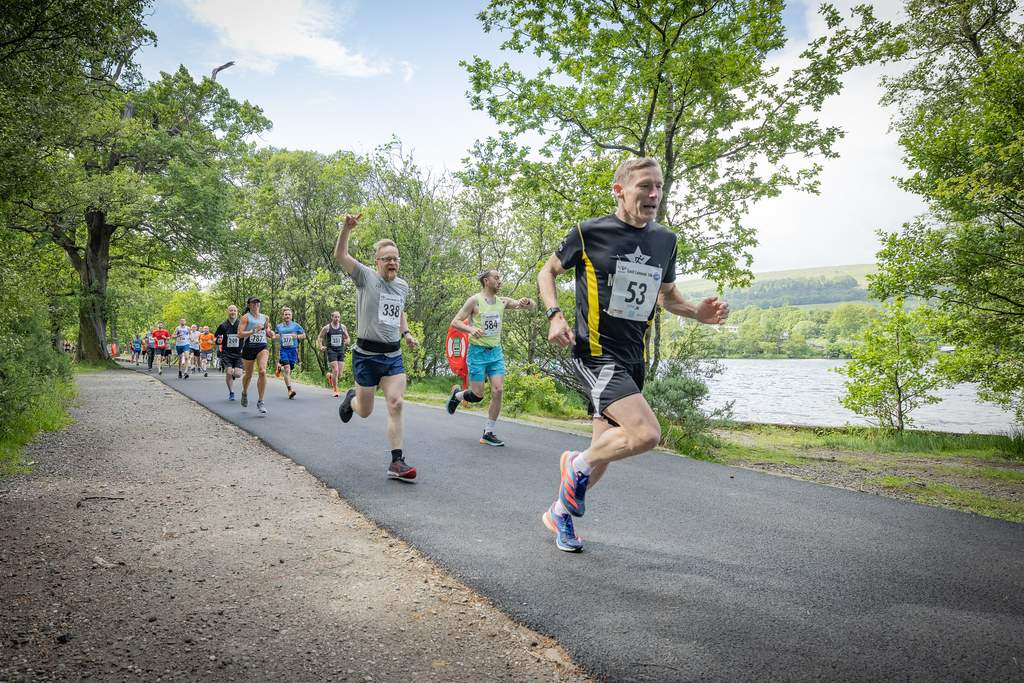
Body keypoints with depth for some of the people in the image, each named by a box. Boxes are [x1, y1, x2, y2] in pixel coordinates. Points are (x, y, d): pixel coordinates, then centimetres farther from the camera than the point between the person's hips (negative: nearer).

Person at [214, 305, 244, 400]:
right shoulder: (223, 325, 3)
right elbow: (217, 339, 10)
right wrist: (219, 341, -13)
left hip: (238, 353, 0)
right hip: (226, 353, 0)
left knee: (238, 374, -11)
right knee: (228, 373, -12)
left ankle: (233, 375, 29)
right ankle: (231, 393, 9)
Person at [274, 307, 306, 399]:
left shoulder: (296, 325, 4)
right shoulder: (279, 327, 9)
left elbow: (304, 335, 11)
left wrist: (297, 336, -9)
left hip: (293, 350, 1)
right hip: (283, 349, -1)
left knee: (289, 370, 8)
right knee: (287, 369, -17)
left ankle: (280, 367, 44)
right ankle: (290, 390, -20)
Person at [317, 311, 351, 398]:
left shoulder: (343, 327, 7)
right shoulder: (327, 327, 1)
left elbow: (347, 337, 17)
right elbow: (319, 337, 10)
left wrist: (348, 341, -7)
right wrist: (321, 346, -5)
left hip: (341, 351, 3)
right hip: (331, 351, -3)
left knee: (339, 374, 0)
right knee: (335, 370, -16)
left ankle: (330, 376, 36)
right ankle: (335, 390, -3)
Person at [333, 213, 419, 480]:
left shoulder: (403, 285, 12)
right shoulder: (366, 277, -5)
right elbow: (340, 255, -18)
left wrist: (406, 333, 13)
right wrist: (346, 228, -31)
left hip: (394, 355, 4)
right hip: (367, 355, -4)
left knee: (396, 404, -11)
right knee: (365, 411, 7)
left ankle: (396, 463, -6)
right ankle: (351, 399, 46)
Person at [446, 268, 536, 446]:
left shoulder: (502, 302, 6)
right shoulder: (474, 301, -7)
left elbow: (533, 306, 7)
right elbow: (455, 322, -9)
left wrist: (527, 301, -17)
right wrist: (471, 329, -28)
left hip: (496, 352, 5)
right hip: (477, 352, -4)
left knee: (498, 391, -8)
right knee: (477, 395, -5)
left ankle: (488, 434, 2)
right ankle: (457, 394, 30)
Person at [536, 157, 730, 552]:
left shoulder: (665, 241, 10)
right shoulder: (588, 233, -6)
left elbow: (667, 295, 22)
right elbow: (548, 272, 6)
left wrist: (698, 312, 1)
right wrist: (555, 315, -11)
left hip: (632, 359, 6)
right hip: (595, 353, -6)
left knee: (605, 451, 11)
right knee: (646, 434, -24)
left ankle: (561, 512, 35)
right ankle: (577, 464, 4)